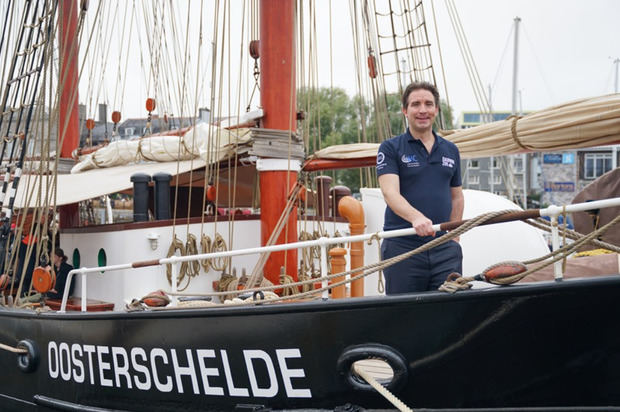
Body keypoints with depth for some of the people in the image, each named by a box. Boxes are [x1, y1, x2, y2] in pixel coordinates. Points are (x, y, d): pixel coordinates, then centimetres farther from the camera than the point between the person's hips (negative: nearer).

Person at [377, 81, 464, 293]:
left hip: (444, 249, 4)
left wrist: (453, 238, 11)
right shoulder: (390, 148, 1)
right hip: (402, 247, -3)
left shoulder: (451, 150, 15)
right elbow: (390, 193, -14)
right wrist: (415, 217, -32)